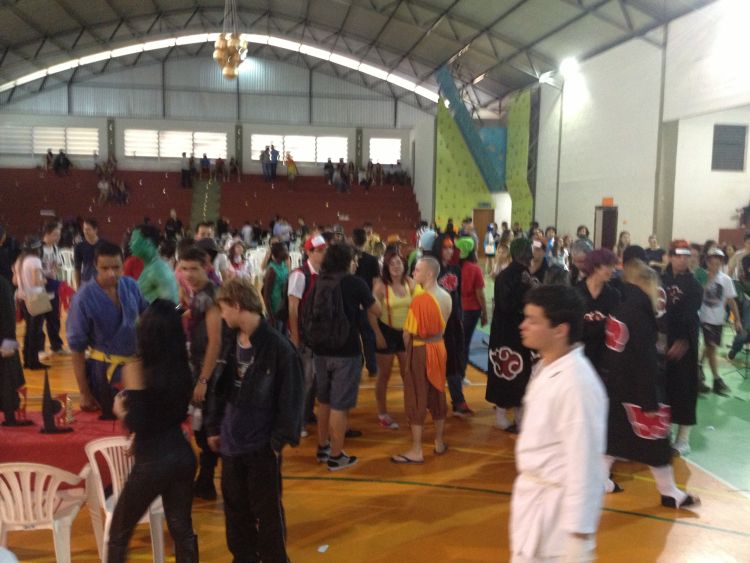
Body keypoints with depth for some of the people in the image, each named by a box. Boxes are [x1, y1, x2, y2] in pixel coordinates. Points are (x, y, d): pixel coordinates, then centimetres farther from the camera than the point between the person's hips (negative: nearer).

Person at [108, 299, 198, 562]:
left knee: (119, 533, 14)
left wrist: (121, 409, 1)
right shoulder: (180, 367, 1)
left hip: (154, 461, -6)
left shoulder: (138, 370, -17)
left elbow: (137, 425, -17)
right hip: (182, 455, 6)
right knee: (182, 529, 16)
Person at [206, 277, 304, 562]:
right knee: (235, 507, 19)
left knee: (267, 510, 9)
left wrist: (281, 438, -14)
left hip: (262, 445, -6)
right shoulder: (230, 342, 1)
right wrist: (214, 428, 11)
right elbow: (219, 389, 11)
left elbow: (291, 397, -15)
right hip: (232, 442, 6)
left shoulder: (278, 347, -19)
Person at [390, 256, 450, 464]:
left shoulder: (420, 299, -21)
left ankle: (416, 451, 8)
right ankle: (439, 443, 29)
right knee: (437, 395, 17)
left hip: (420, 350, -7)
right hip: (439, 347, 7)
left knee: (416, 399, 2)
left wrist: (408, 350, 1)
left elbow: (408, 332, -16)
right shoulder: (446, 296, 1)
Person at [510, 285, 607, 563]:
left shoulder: (576, 383, -28)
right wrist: (527, 487, 18)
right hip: (533, 494, 9)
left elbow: (584, 461, -25)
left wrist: (579, 528, -19)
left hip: (558, 504, -9)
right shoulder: (546, 367, 2)